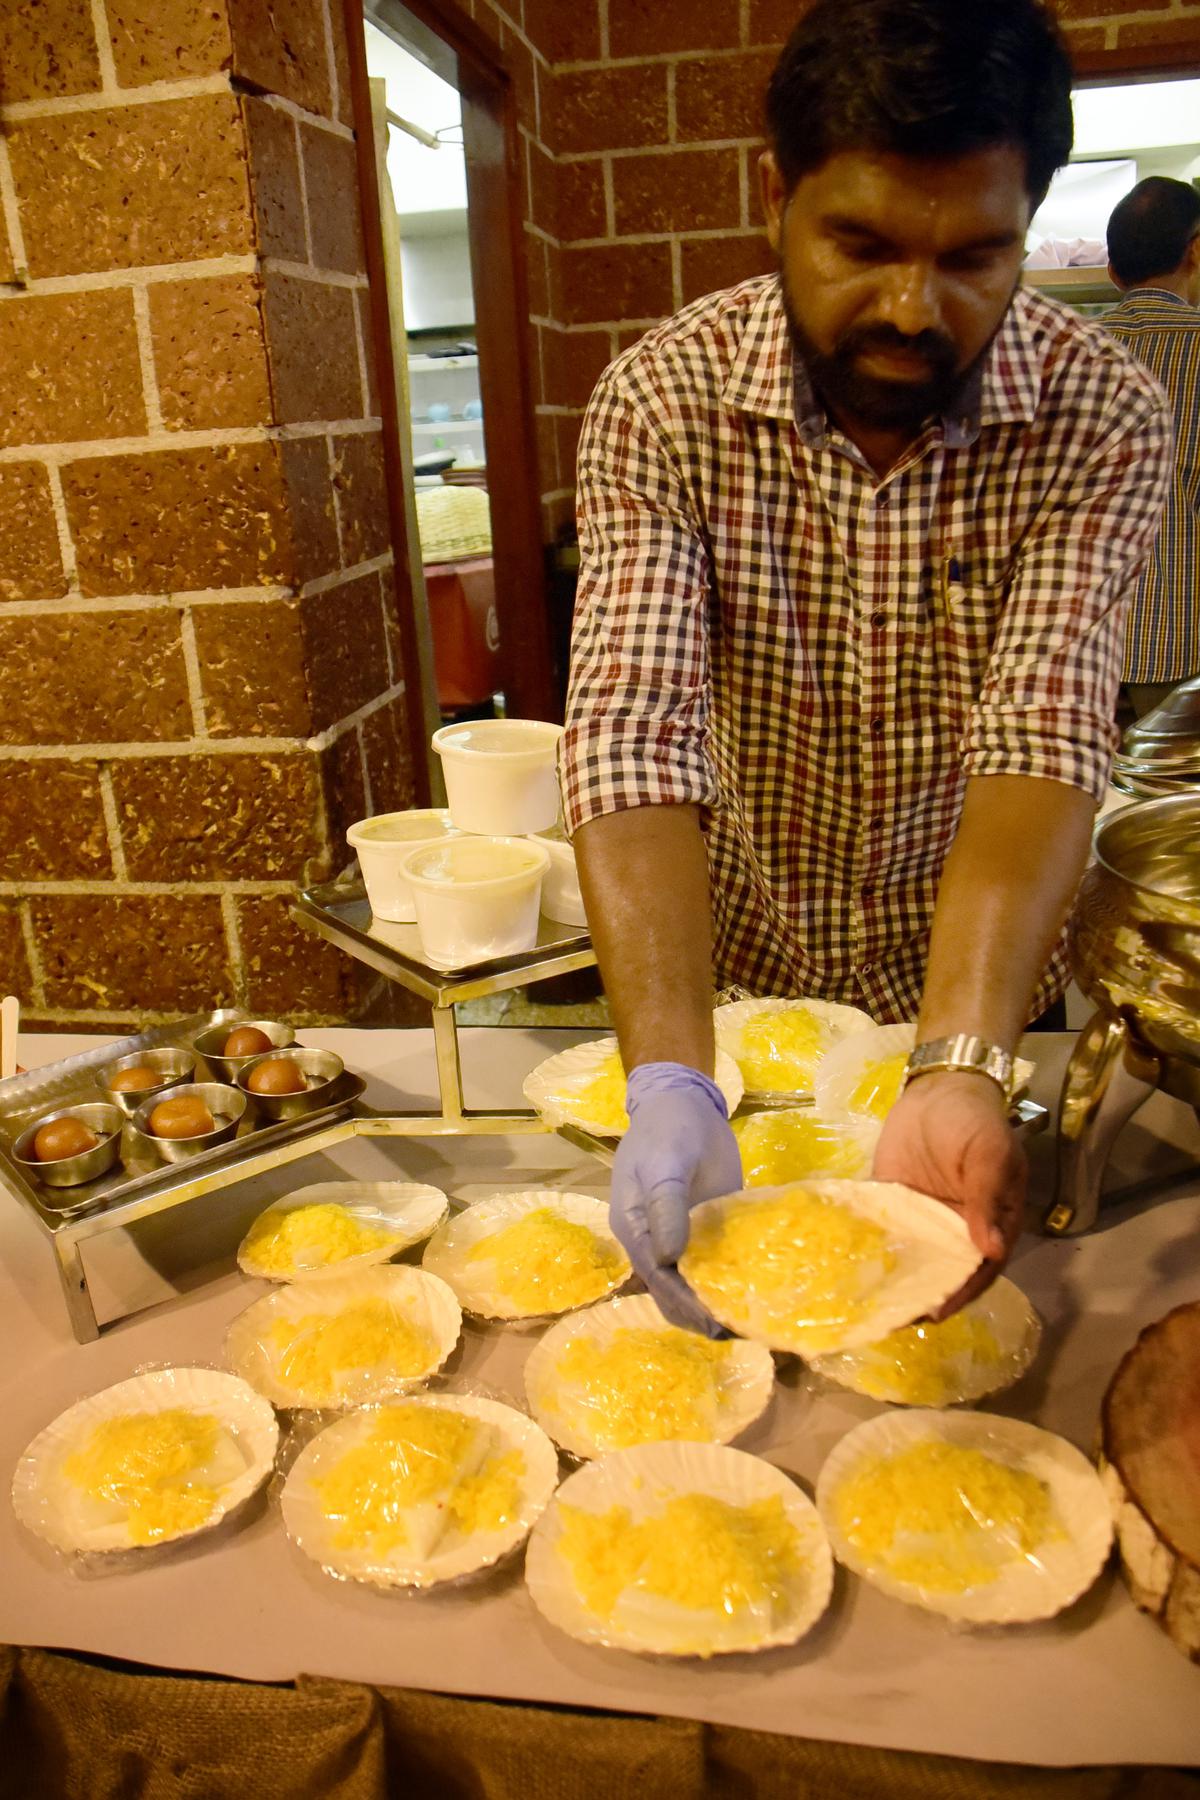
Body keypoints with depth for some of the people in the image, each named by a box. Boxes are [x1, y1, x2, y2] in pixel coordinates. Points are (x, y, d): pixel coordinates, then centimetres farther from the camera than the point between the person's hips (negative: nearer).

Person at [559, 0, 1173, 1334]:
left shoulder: (1101, 418, -18)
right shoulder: (660, 403, -20)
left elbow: (1041, 736, -28)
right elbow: (634, 739, -30)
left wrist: (962, 1068, -44)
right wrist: (669, 1084, -43)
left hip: (984, 1003, 1)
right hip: (731, 990, 0)